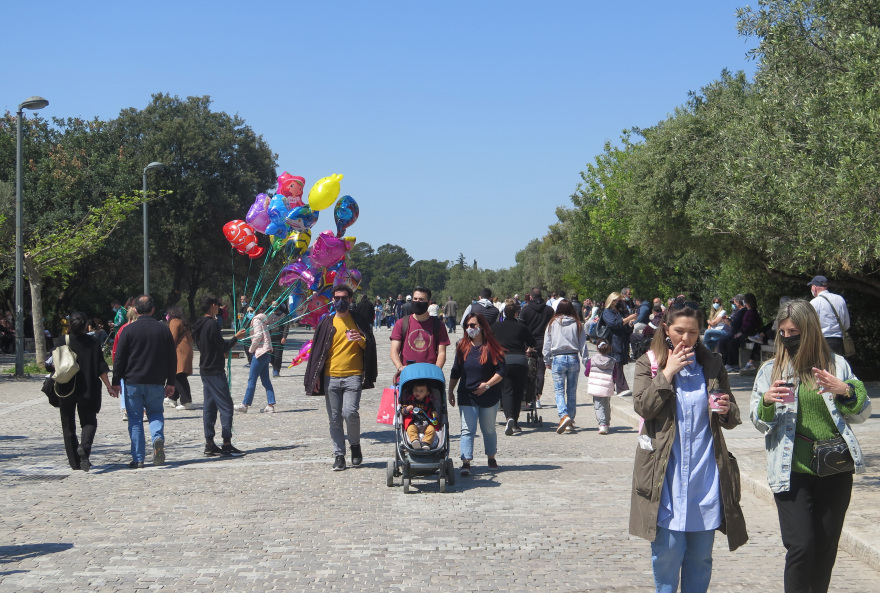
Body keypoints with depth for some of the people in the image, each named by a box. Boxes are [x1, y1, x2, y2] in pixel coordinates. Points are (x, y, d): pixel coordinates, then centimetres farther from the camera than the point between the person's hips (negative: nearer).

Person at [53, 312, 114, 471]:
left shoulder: (61, 342, -1)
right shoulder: (92, 342, -2)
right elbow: (101, 368, -2)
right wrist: (109, 387, 4)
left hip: (65, 390, 1)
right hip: (87, 390, -1)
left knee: (68, 426, 10)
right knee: (89, 421, 9)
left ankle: (75, 462, 10)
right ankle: (84, 447, -21)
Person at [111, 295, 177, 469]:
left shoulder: (129, 330, -5)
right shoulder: (164, 330, 3)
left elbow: (119, 359, -4)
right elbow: (172, 358, 7)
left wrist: (116, 382, 4)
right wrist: (171, 383, 14)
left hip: (133, 382, -2)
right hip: (156, 383, 2)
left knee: (135, 419, 5)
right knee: (156, 413, 18)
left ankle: (138, 459, 3)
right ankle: (158, 437, -13)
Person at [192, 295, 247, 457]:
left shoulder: (199, 325, 12)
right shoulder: (212, 324, -16)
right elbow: (222, 347, -15)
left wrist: (224, 348, 18)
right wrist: (236, 337, -2)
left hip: (205, 370, 9)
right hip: (215, 371, -9)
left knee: (209, 407, 10)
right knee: (226, 406, -7)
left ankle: (209, 444, 12)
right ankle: (226, 445, -9)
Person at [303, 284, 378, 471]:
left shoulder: (359, 321, 9)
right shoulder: (327, 323, 11)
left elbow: (370, 347, 12)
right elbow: (317, 350, 11)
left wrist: (361, 340, -12)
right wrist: (315, 376, 4)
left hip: (353, 376, -2)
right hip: (331, 377, 2)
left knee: (350, 412, -17)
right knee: (334, 419, 3)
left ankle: (355, 445, 8)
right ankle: (339, 455, 12)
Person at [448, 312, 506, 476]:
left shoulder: (491, 347, -6)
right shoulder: (462, 347, 5)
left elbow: (502, 370, -8)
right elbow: (455, 372, 11)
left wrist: (487, 385, -16)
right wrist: (450, 391, 9)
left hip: (489, 396, -2)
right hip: (467, 396, 2)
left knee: (488, 429, 13)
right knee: (467, 430, -8)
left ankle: (491, 458, 31)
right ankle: (466, 462, -13)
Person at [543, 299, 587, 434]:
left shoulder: (552, 324, 1)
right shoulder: (577, 324, 2)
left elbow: (547, 344, 5)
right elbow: (583, 344, 4)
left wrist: (547, 361, 15)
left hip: (558, 359, -2)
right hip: (573, 358, 2)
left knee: (559, 390, -1)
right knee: (572, 391, 10)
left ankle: (564, 416, -23)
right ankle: (570, 421, 14)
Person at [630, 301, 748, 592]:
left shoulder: (712, 365, 9)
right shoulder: (648, 363, 4)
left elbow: (732, 419, 11)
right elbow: (642, 406, -11)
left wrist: (727, 411, -11)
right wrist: (668, 372, -14)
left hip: (705, 471, 2)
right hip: (666, 472, -2)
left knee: (701, 555, 7)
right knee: (668, 550, -2)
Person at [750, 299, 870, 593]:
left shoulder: (837, 364, 5)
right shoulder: (771, 369, 5)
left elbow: (862, 414, 8)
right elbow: (759, 422, 9)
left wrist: (846, 391, -12)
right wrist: (766, 401, -12)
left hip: (835, 470, 2)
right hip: (792, 472, -2)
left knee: (826, 547, 9)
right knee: (801, 547, -11)